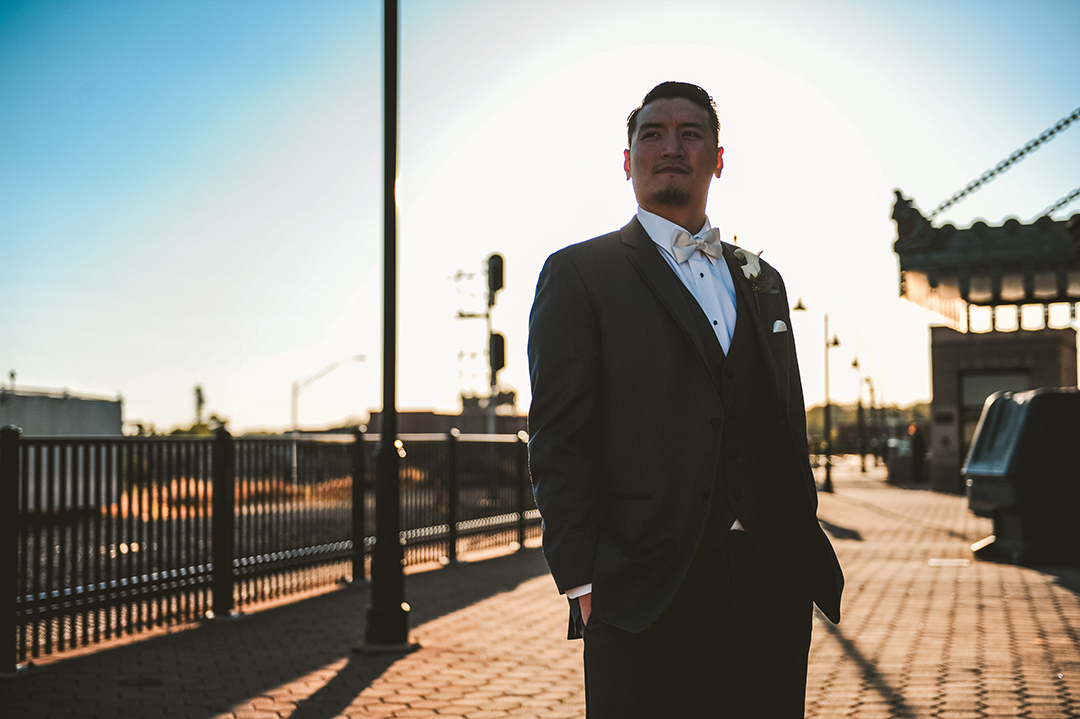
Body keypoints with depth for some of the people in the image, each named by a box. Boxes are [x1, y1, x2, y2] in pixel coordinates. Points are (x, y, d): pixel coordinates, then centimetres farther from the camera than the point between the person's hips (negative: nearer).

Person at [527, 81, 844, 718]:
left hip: (772, 593, 5)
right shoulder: (580, 274, 2)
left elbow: (789, 433, 19)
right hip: (646, 600, -5)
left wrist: (807, 560, 11)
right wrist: (584, 585, -11)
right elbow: (558, 443, -4)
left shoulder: (761, 280, 19)